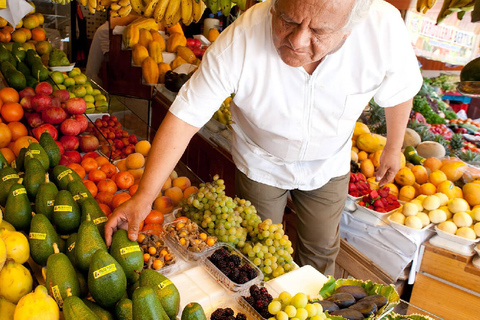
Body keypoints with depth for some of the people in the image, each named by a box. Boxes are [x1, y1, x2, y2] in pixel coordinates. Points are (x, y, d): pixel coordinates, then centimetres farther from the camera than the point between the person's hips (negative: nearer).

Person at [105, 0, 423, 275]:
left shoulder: (385, 29, -30)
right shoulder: (238, 43, -36)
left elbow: (400, 91, -10)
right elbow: (185, 116, -31)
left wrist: (393, 148, 5)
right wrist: (144, 196, -35)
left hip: (329, 164, 2)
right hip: (261, 164, -1)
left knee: (322, 249, 22)